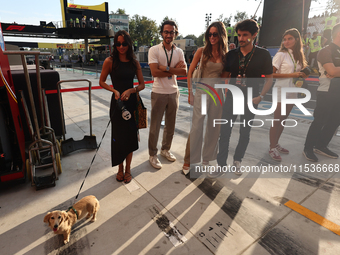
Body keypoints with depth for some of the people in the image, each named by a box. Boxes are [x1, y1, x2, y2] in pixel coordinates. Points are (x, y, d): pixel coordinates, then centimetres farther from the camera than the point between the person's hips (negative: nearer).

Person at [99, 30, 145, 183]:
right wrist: (115, 91, -15)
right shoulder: (110, 61, -3)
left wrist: (130, 90, -15)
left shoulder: (134, 62, 4)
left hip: (131, 102, 2)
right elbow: (102, 82, 2)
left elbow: (142, 84, 4)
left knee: (130, 135, 7)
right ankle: (120, 169, 26)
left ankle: (128, 169, 24)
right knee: (118, 136, 5)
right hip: (117, 102, -2)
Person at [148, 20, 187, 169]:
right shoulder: (154, 50, -5)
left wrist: (166, 68, -16)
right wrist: (174, 70, -11)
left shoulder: (179, 52, 8)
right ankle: (152, 155, 19)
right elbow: (155, 72, -17)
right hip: (159, 93, -4)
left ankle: (165, 149, 34)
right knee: (155, 126, 2)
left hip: (173, 92, 5)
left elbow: (184, 71, -6)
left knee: (171, 125, 15)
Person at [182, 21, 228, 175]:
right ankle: (189, 161, 12)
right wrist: (190, 92, -5)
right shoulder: (202, 51, -1)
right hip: (202, 90, -3)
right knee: (197, 126, -4)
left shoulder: (225, 54, 6)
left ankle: (207, 158, 28)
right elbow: (190, 72, 0)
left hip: (217, 92, 3)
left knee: (214, 127, 9)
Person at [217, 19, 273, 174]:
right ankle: (221, 163, 12)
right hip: (232, 98, 2)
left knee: (245, 133, 10)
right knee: (225, 131, -1)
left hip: (250, 99, -1)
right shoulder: (231, 54, 2)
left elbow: (269, 78, -1)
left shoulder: (263, 55, -5)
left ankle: (237, 161, 30)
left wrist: (260, 96, -13)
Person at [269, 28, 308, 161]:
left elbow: (299, 73, 17)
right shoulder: (281, 54, -8)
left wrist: (301, 75, -6)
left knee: (283, 120, 13)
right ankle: (272, 148, 9)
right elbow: (270, 74, -16)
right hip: (281, 90, -7)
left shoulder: (298, 55, 12)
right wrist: (291, 75, -18)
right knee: (277, 121, -3)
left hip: (292, 91, 7)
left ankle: (276, 144, 26)